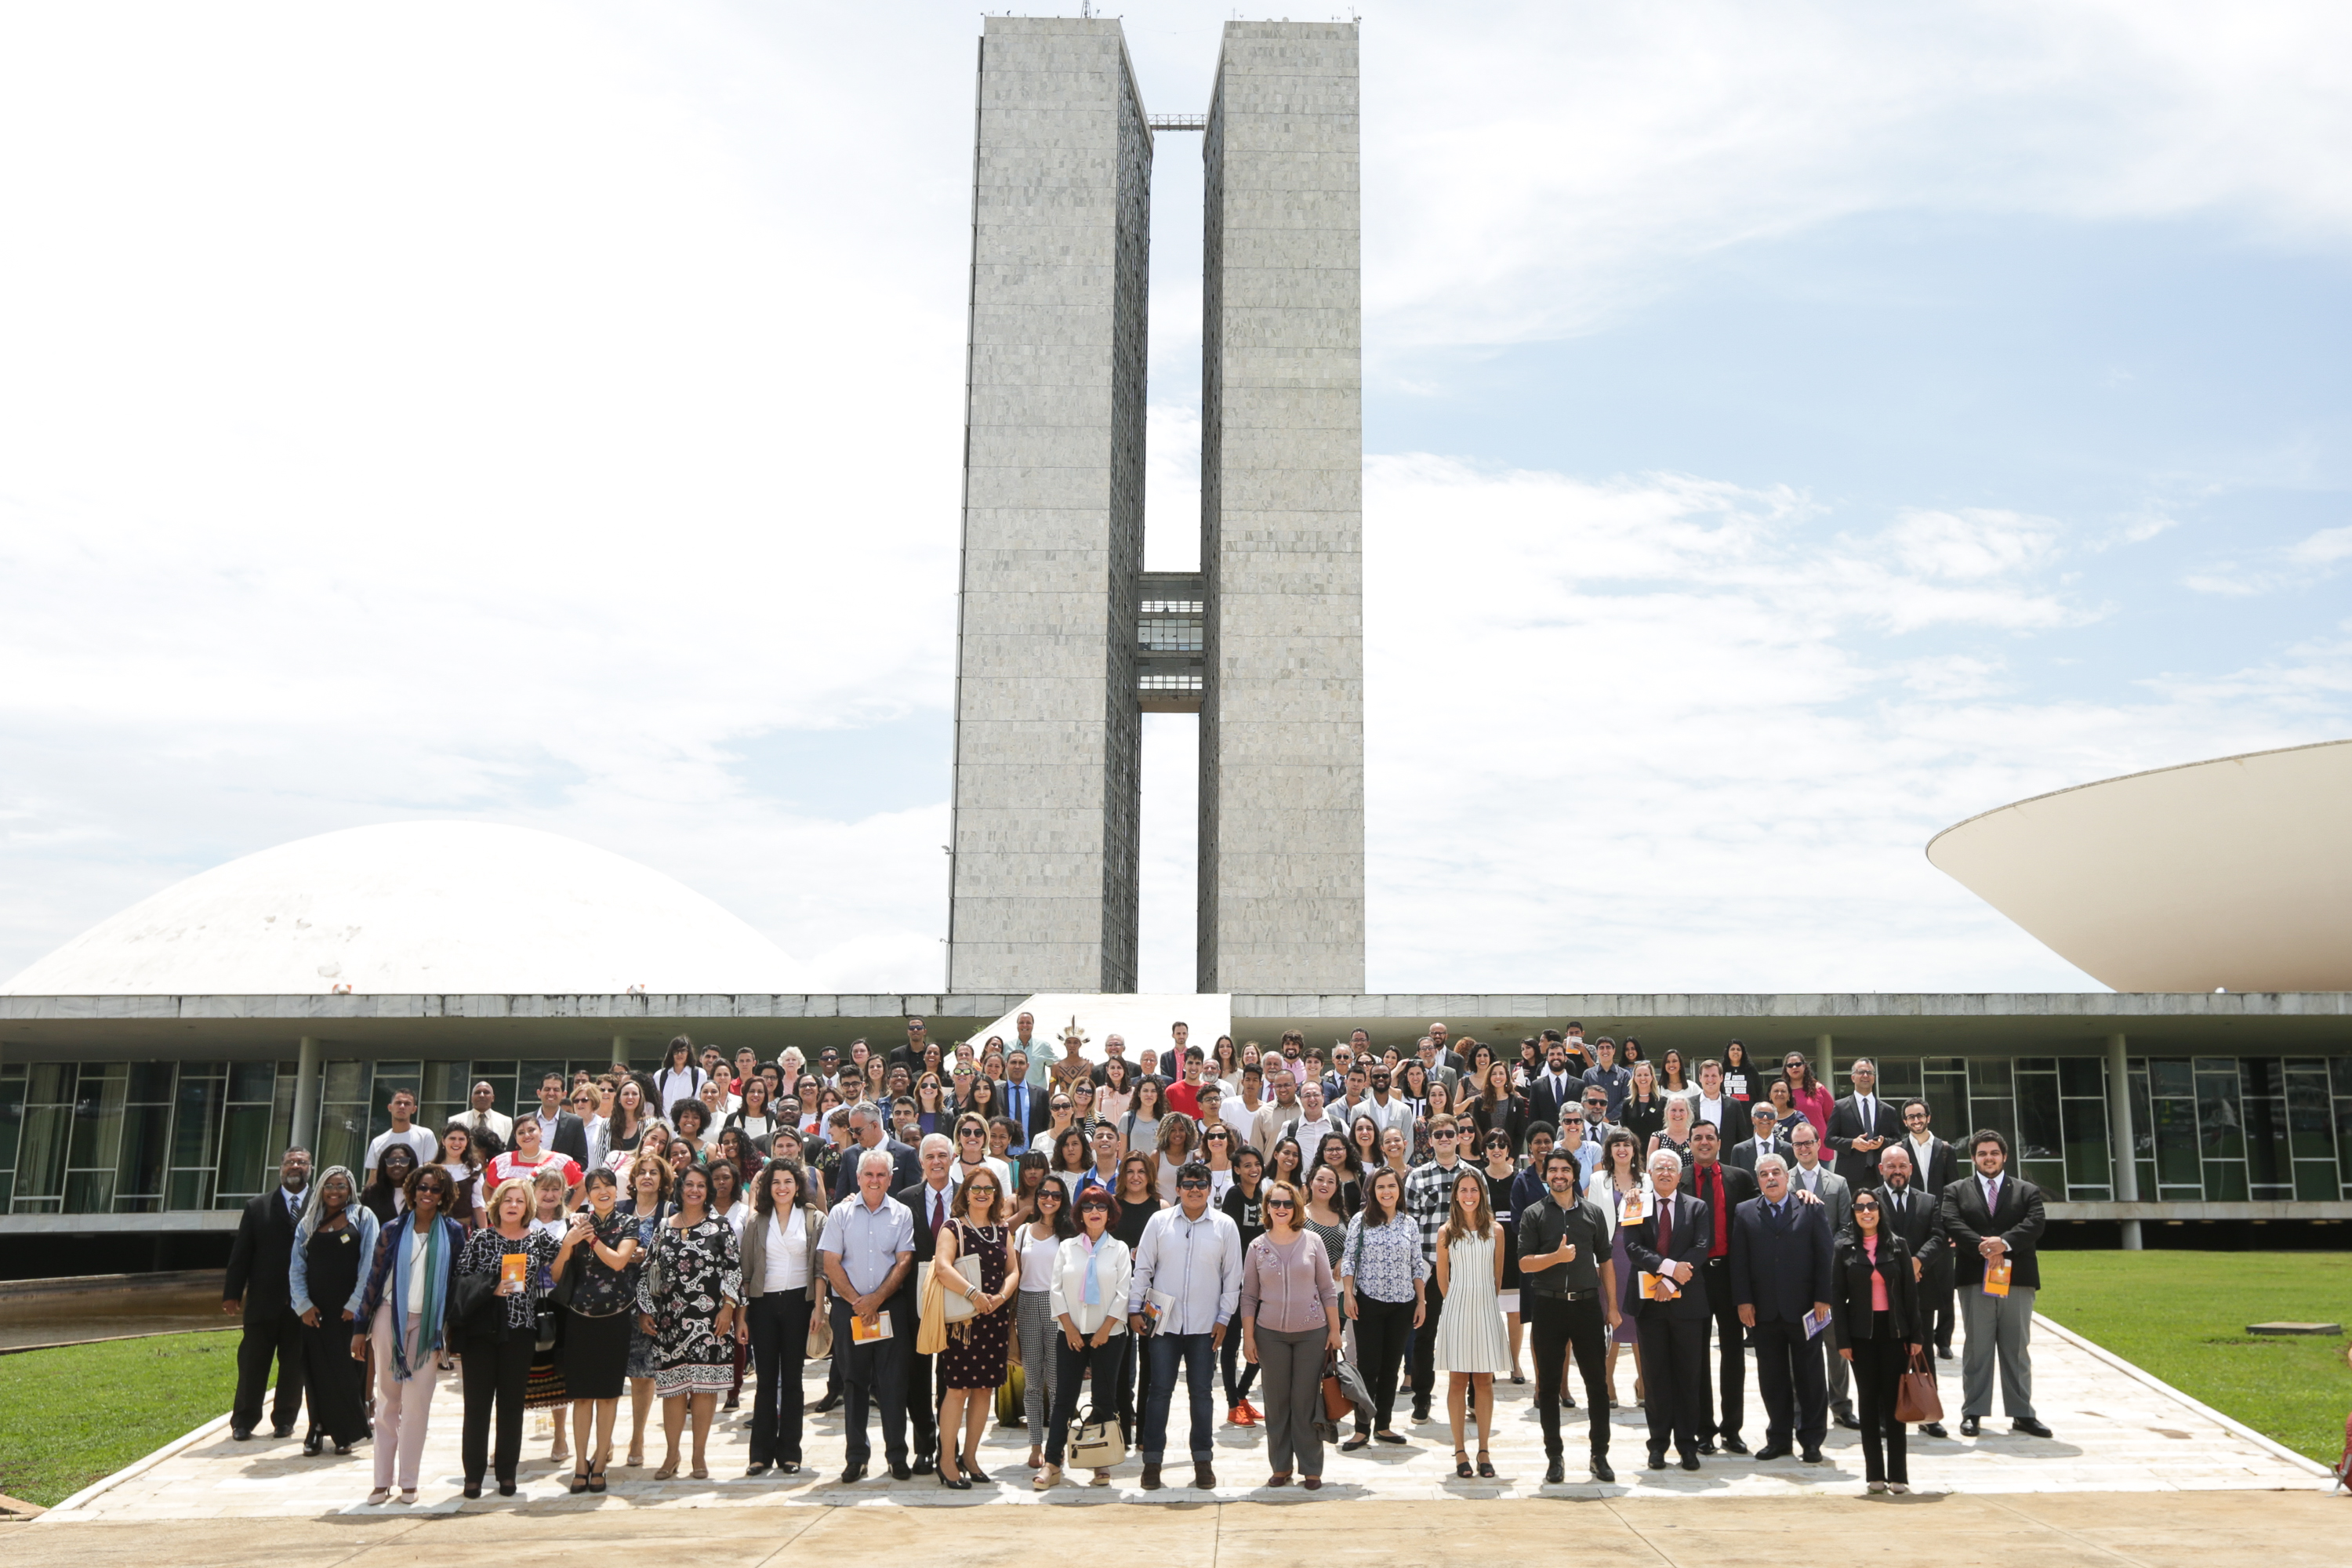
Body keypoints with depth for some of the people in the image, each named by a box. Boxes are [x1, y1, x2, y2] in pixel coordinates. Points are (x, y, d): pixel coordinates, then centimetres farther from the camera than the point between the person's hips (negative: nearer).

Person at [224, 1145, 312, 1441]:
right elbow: (241, 1253, 6)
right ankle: (243, 1422, 18)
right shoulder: (258, 1207, 7)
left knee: (294, 1364, 7)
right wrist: (232, 1293, 0)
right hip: (263, 1301, 1)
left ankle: (284, 1420, 19)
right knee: (252, 1363, 6)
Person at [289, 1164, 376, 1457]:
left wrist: (355, 1305, -10)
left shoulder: (363, 1218, 3)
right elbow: (296, 1267, 7)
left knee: (348, 1369, -1)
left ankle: (345, 1434, 9)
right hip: (315, 1310, 3)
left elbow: (369, 1265, -3)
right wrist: (304, 1305, -5)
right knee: (316, 1369, 3)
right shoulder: (309, 1223, 11)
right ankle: (317, 1431, 11)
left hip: (349, 1309, -3)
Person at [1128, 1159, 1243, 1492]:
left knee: (1202, 1393, 8)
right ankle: (1152, 1460, 11)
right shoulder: (1159, 1221, 0)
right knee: (1159, 1391, 2)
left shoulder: (1225, 1226, 1)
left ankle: (1202, 1461, 18)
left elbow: (1232, 1276, 4)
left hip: (1205, 1326, 0)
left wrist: (1224, 1318, 1)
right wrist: (1135, 1309, 0)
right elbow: (1143, 1268, 4)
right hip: (1164, 1323, 0)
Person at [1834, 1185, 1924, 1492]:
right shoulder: (1844, 1248, 2)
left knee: (1893, 1400, 0)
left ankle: (1897, 1474, 6)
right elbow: (1837, 1296, 1)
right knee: (1868, 1400, 4)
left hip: (1893, 1331, 0)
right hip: (1862, 1334, 0)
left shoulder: (1897, 1245, 3)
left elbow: (1910, 1291, 3)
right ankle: (1874, 1474, 9)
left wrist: (1915, 1336, -1)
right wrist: (1843, 1340, -4)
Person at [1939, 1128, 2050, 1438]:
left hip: (2017, 1277, 1)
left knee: (2017, 1349, 5)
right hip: (1975, 1279, -1)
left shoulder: (2027, 1191, 13)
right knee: (1977, 1348, 1)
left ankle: (2022, 1414, 12)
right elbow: (1953, 1227, -4)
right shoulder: (1956, 1191, 11)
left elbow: (2034, 1225, -4)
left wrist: (2004, 1243, -19)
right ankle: (1973, 1413, 6)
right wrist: (1983, 1248, -19)